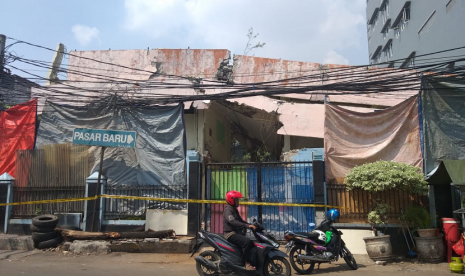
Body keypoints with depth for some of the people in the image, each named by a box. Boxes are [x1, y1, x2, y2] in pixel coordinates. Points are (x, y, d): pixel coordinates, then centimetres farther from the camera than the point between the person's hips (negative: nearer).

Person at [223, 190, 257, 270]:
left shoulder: (234, 209, 19)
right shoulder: (228, 209, -12)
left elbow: (240, 221, 22)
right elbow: (232, 221, -27)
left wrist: (251, 225, 6)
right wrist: (247, 226, -32)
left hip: (236, 233, 10)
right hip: (230, 234, -10)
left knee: (252, 243, 5)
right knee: (246, 241, -30)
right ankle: (247, 264, -25)